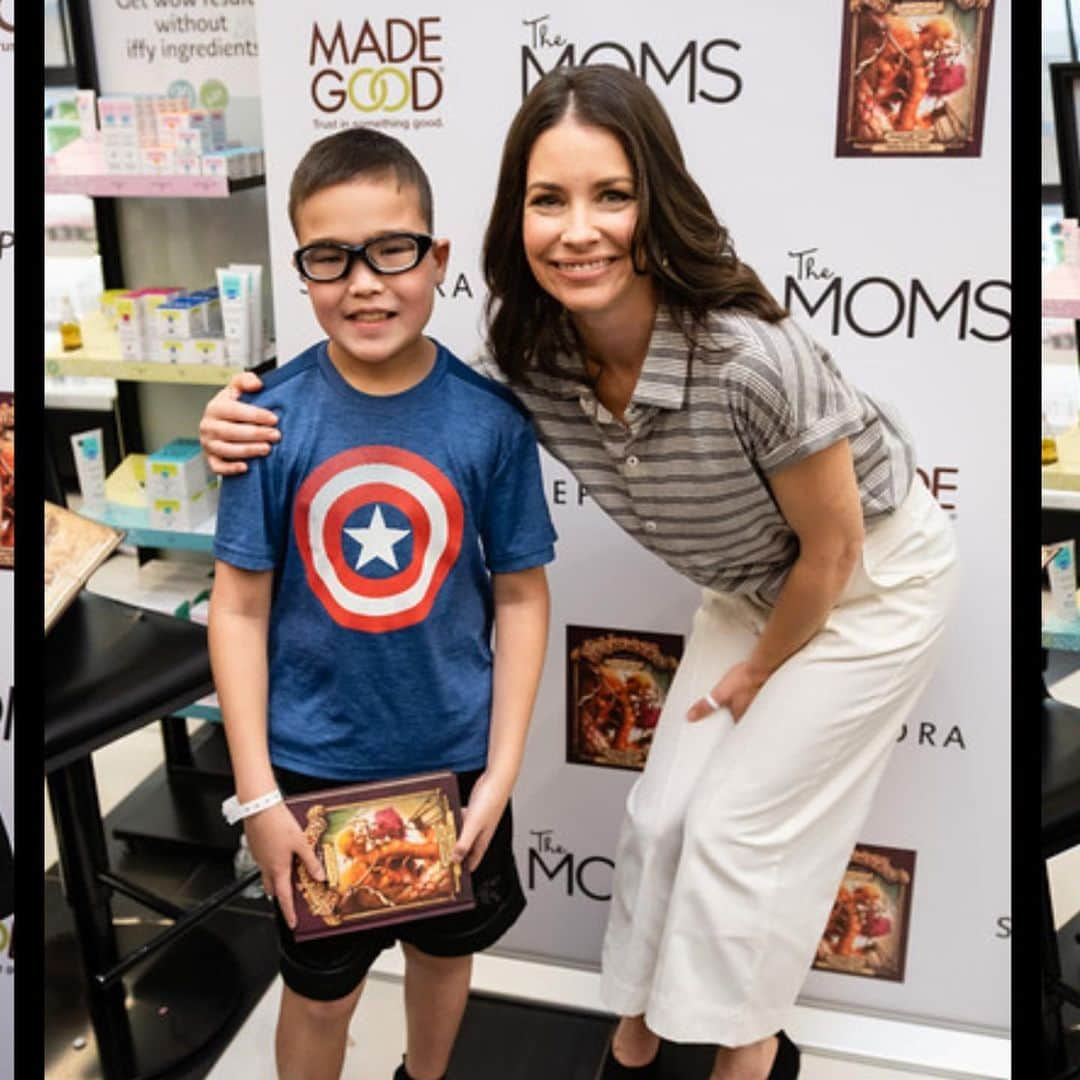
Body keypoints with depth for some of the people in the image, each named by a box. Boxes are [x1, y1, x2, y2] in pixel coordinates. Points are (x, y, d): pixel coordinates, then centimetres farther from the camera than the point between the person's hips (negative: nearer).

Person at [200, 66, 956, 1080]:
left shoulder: (747, 355, -38)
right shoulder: (533, 360, -21)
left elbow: (833, 547, -23)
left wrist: (757, 671, -7)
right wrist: (259, 430, -24)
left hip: (874, 580, -5)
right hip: (757, 589, 5)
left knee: (739, 826, 1)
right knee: (665, 811, 9)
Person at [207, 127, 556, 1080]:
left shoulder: (491, 417, -13)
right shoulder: (274, 415, -14)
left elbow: (520, 595, -5)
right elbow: (240, 606, -9)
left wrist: (502, 770, -7)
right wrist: (257, 794, -9)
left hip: (455, 758, 2)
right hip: (314, 767, -1)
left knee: (444, 949, 25)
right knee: (321, 989, 17)